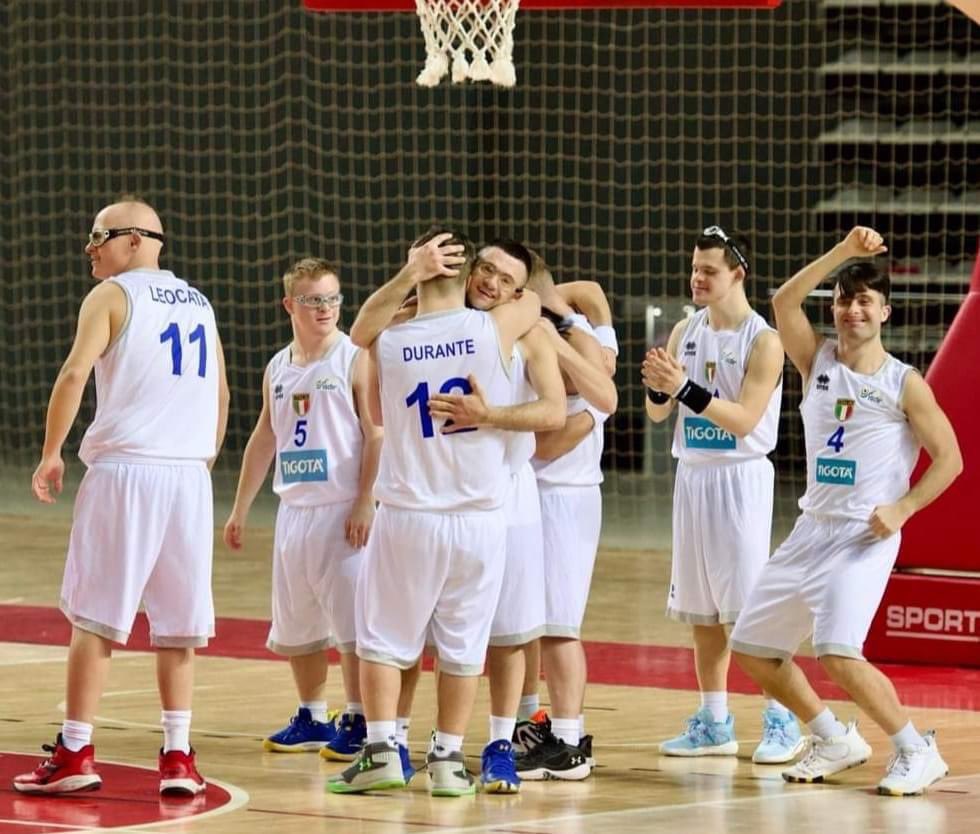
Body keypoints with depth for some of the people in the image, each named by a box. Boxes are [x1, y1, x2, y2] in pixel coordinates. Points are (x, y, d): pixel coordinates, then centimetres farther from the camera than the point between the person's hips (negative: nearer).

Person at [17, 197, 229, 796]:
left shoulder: (112, 296, -1)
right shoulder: (199, 303, 18)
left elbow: (75, 374, -12)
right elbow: (221, 393, 20)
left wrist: (51, 454, -5)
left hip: (125, 471, -5)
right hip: (189, 476, 5)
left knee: (94, 617, 0)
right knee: (177, 621, 9)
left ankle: (76, 755, -1)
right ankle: (178, 757, 6)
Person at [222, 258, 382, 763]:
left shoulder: (355, 360, -7)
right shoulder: (278, 369, 13)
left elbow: (376, 434, -11)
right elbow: (263, 440, 20)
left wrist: (365, 504, -18)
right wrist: (240, 509, 18)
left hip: (342, 511, -7)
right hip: (293, 509, 7)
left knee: (351, 623, -6)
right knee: (295, 626, 12)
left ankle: (358, 721, 1)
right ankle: (312, 719, 23)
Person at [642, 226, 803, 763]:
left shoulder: (763, 341, -11)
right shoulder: (685, 333, 7)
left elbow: (744, 420, -19)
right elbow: (657, 414, 7)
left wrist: (686, 387, -28)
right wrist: (658, 385, -16)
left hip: (741, 477, -6)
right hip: (692, 475, 6)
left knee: (752, 606, -8)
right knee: (701, 607, 9)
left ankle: (781, 720, 0)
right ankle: (714, 723, 16)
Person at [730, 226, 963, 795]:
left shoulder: (904, 384, -5)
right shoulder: (818, 361, 6)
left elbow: (949, 458, -4)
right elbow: (785, 301, -11)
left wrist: (903, 508, -16)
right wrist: (843, 252, -17)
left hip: (865, 536, -6)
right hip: (813, 529, 6)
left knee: (839, 654, -24)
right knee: (751, 649, 8)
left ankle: (918, 752, -8)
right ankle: (836, 742, 24)